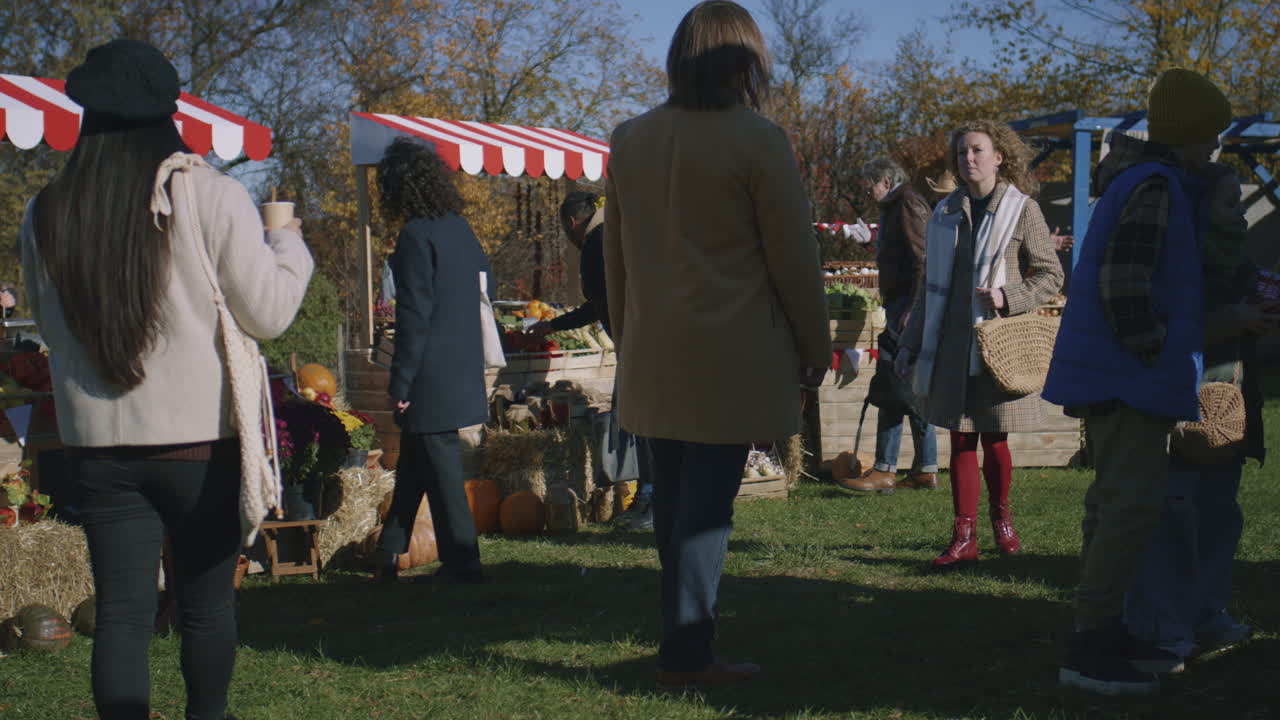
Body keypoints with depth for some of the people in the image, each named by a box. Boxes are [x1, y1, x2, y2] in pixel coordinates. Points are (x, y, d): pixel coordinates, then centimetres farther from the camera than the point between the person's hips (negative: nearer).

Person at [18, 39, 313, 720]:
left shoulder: (45, 213, 2)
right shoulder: (210, 195, -9)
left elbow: (50, 325, 15)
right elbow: (267, 312, -8)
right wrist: (287, 240, 8)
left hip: (98, 442, 2)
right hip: (201, 436, -2)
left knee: (121, 612, 5)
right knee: (207, 606, 12)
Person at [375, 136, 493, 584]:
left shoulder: (416, 236, -17)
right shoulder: (460, 227, 8)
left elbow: (414, 314, -19)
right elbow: (486, 283, 19)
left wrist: (401, 383, -15)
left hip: (432, 376, -9)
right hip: (462, 369, 9)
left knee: (440, 466, 0)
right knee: (413, 459, 18)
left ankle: (462, 561, 5)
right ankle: (389, 553, 28)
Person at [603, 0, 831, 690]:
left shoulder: (629, 140, 6)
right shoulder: (758, 141, -10)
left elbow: (615, 252, 13)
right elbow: (792, 257, -7)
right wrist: (815, 347, 3)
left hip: (651, 356, 5)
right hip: (732, 356, -5)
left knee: (672, 496, 12)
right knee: (708, 501, -1)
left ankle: (685, 635, 21)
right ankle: (686, 651, 1)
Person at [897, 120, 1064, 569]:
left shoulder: (1022, 210, -1)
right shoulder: (946, 213, 10)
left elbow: (1050, 275, 0)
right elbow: (931, 283, 16)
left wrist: (1009, 297, -17)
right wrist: (911, 343, 14)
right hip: (951, 342, 3)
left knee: (993, 439, 2)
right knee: (961, 439, 3)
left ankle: (1001, 518, 27)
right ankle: (964, 536, 7)